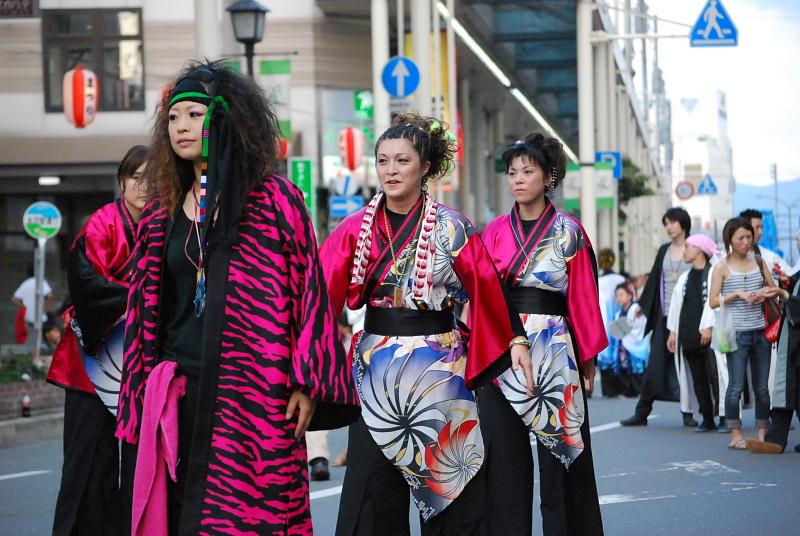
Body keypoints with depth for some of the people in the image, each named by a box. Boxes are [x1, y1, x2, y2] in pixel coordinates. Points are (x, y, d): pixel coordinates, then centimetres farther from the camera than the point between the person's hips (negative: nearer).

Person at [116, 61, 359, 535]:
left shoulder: (276, 201, 0)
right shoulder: (161, 216, 13)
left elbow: (309, 288, -4)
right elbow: (146, 314, 15)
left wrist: (307, 382, -10)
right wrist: (140, 406, 11)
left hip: (257, 397, -4)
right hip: (182, 395, 4)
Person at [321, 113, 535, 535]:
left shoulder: (451, 228, -1)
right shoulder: (356, 228, 2)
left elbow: (489, 287, -4)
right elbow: (322, 289, -9)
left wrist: (516, 342, -14)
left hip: (438, 366, -1)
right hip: (376, 369, 1)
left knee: (446, 479, 4)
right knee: (371, 482, 2)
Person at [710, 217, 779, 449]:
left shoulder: (759, 262, 9)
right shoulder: (722, 268, -1)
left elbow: (775, 289, 16)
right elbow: (713, 301, -5)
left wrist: (769, 292, -6)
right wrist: (737, 294, -16)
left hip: (760, 332, 4)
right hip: (737, 333, -4)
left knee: (762, 387, 7)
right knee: (736, 386, -3)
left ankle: (762, 433, 14)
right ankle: (736, 434, 5)